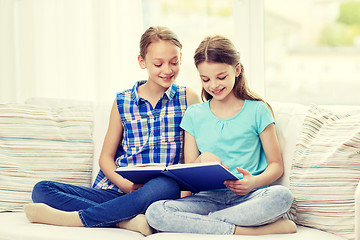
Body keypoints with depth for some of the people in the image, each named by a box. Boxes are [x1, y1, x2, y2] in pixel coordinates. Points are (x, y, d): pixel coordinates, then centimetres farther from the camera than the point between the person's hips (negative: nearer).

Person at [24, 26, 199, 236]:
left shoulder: (188, 99, 8)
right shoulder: (122, 102, 12)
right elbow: (106, 157, 12)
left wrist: (186, 184, -18)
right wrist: (124, 184, -10)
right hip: (117, 191, 3)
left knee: (165, 186, -42)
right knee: (42, 190, -15)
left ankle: (71, 218, -30)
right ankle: (127, 220, -33)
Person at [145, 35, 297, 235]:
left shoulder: (257, 110, 8)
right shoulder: (194, 115, 14)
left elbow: (276, 165, 6)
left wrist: (254, 182, -16)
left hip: (250, 197, -2)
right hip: (209, 196, 2)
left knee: (282, 196, -36)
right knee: (155, 211, -28)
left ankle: (202, 222, -27)